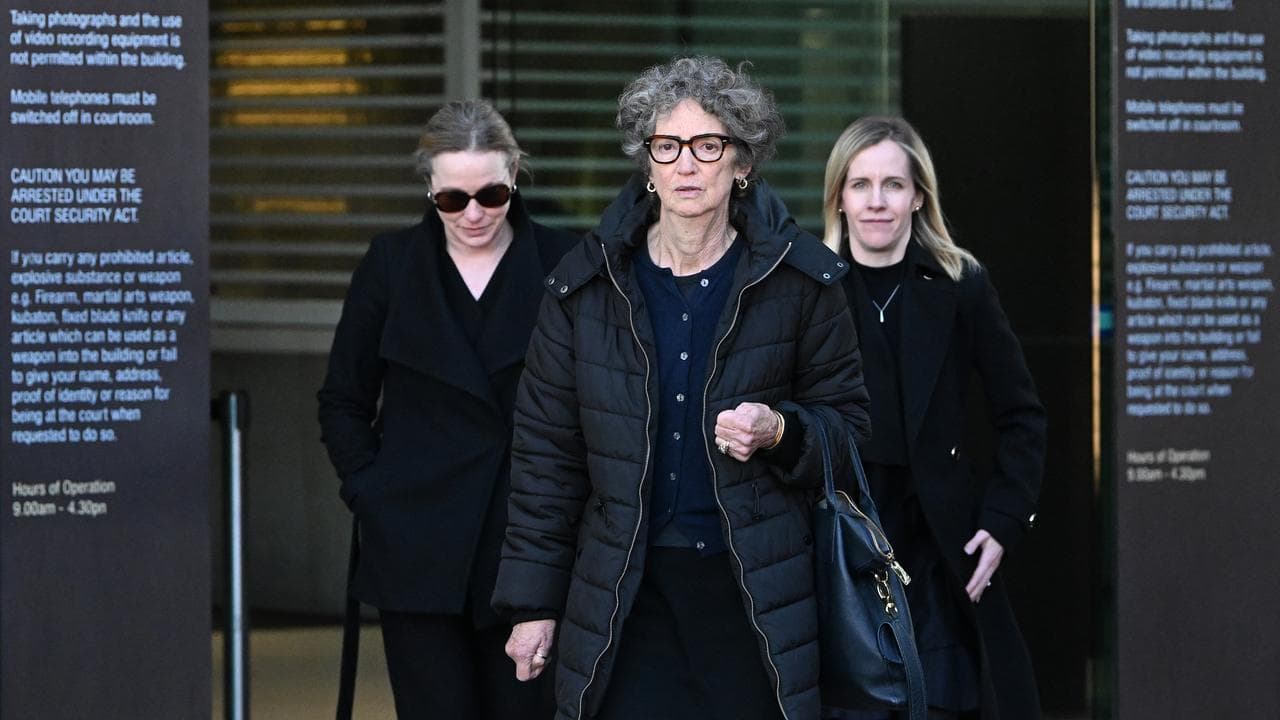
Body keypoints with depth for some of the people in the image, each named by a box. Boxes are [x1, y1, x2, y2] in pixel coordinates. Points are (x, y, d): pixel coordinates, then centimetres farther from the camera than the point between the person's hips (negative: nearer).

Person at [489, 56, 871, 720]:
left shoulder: (802, 279, 2)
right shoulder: (586, 282, 5)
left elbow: (846, 422, 9)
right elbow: (547, 450, 7)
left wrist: (781, 433, -14)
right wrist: (532, 602, 5)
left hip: (755, 591, -1)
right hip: (624, 597, 1)